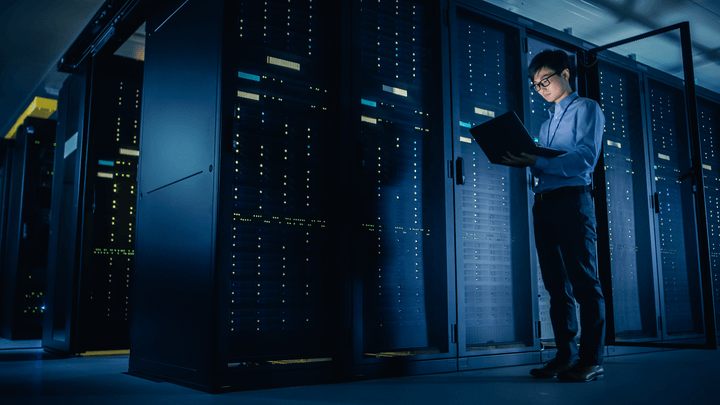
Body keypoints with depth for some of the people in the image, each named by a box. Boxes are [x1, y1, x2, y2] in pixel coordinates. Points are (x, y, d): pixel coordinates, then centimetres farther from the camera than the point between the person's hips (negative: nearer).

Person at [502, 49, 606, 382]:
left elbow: (586, 158, -12)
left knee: (584, 282, -7)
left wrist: (537, 163, -20)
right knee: (557, 285, 7)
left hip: (572, 201, -7)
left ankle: (591, 360, -4)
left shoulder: (586, 109, 4)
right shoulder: (547, 124, 26)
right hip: (543, 204, 7)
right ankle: (565, 355, 12)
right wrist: (523, 162, -1)